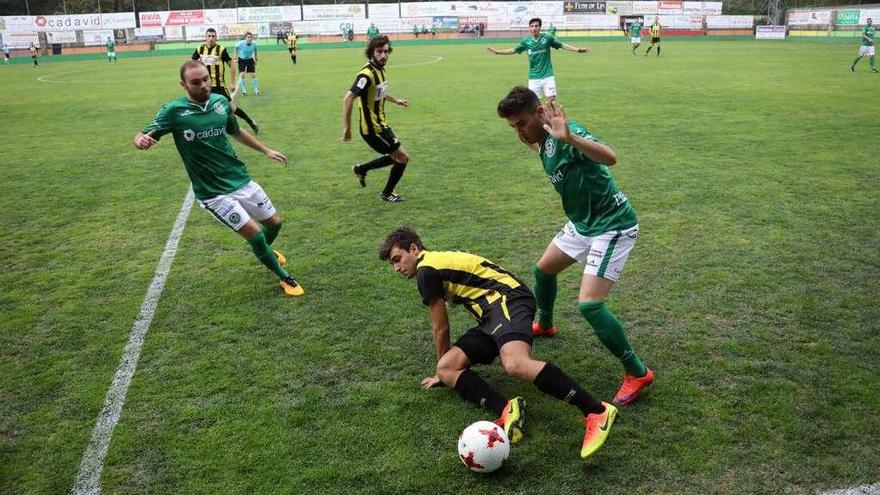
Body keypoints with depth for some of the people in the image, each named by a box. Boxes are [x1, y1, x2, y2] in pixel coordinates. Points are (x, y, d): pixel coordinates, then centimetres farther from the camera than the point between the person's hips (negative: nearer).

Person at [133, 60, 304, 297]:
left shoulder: (221, 101, 0)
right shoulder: (174, 111, -14)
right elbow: (142, 136, -16)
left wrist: (265, 150, 26)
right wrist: (141, 140, -41)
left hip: (241, 179, 5)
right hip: (213, 192, -5)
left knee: (274, 223, 15)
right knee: (254, 233, -12)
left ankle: (266, 252, 51)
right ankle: (285, 278, 12)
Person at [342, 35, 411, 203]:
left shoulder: (380, 70, 5)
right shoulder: (367, 74, -24)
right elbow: (348, 99, -29)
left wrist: (395, 100, 37)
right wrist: (347, 128, -29)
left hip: (380, 125, 9)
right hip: (373, 129, -9)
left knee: (396, 157, 22)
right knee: (403, 157, 1)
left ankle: (361, 169, 33)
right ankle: (387, 193, 20)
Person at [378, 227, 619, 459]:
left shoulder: (426, 270, -2)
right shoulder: (440, 260, 28)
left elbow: (440, 328, 5)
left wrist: (442, 362, 21)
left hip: (507, 299, -10)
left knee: (516, 365, -36)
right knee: (446, 369, -4)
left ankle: (597, 412, -35)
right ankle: (506, 409, -25)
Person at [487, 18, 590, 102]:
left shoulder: (547, 38, -4)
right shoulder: (526, 41, 0)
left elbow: (562, 45, -1)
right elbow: (514, 50, 10)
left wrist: (578, 49, -10)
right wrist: (498, 52, 4)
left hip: (547, 75, -1)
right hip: (534, 77, 1)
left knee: (552, 98, -5)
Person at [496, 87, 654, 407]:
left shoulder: (565, 133, -26)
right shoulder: (544, 142, 2)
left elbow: (610, 158, -43)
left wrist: (569, 137, -56)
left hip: (612, 226, -10)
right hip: (582, 222, 10)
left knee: (588, 304, -17)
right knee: (544, 269, 24)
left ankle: (637, 373, 0)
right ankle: (544, 325, 53)